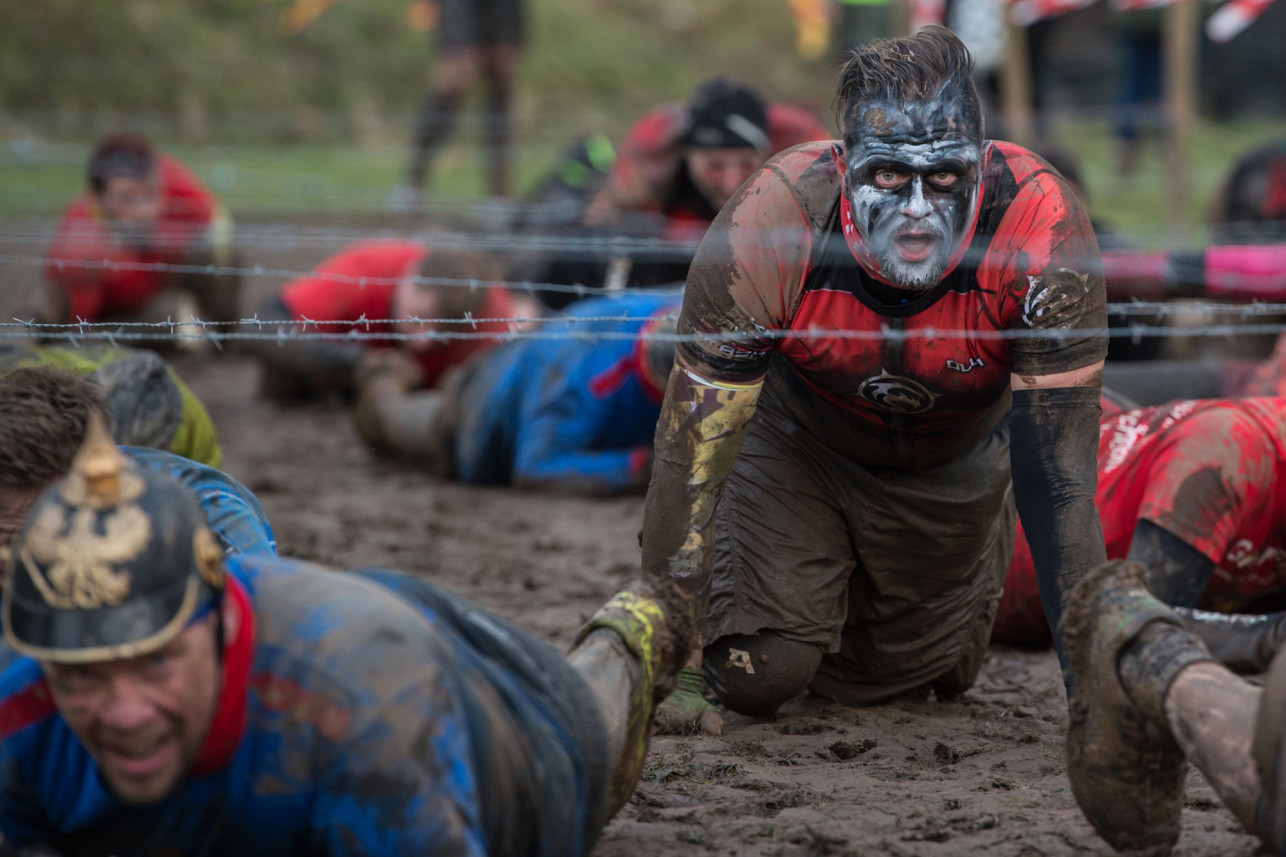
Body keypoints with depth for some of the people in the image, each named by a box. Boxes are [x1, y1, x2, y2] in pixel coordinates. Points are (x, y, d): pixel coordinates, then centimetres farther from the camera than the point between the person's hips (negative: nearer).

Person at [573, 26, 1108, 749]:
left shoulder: (1039, 225, -38)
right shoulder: (773, 224, -38)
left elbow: (1057, 471, -33)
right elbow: (695, 447, -28)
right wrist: (664, 616, -30)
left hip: (954, 465, 1)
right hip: (800, 439, -1)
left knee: (924, 674, 8)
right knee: (758, 674, -10)